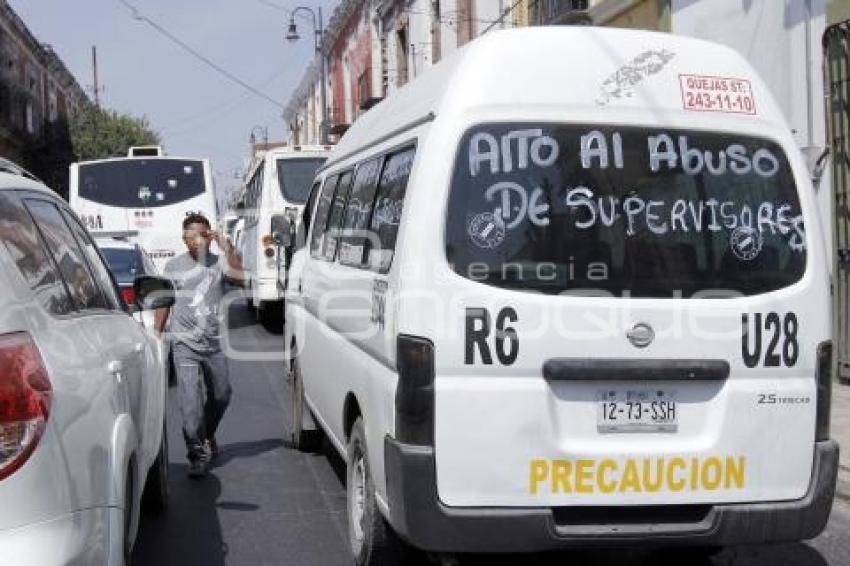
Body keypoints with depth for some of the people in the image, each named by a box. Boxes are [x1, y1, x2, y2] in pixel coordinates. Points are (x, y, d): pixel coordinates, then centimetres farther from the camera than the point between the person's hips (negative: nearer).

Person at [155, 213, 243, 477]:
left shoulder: (218, 263, 3)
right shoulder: (174, 266, 2)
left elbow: (239, 275, -17)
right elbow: (165, 303, 6)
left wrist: (226, 247, -19)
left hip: (213, 343, 3)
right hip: (185, 343, -3)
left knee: (221, 395, 17)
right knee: (190, 400, -13)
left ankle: (208, 435, 43)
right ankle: (198, 454, -8)